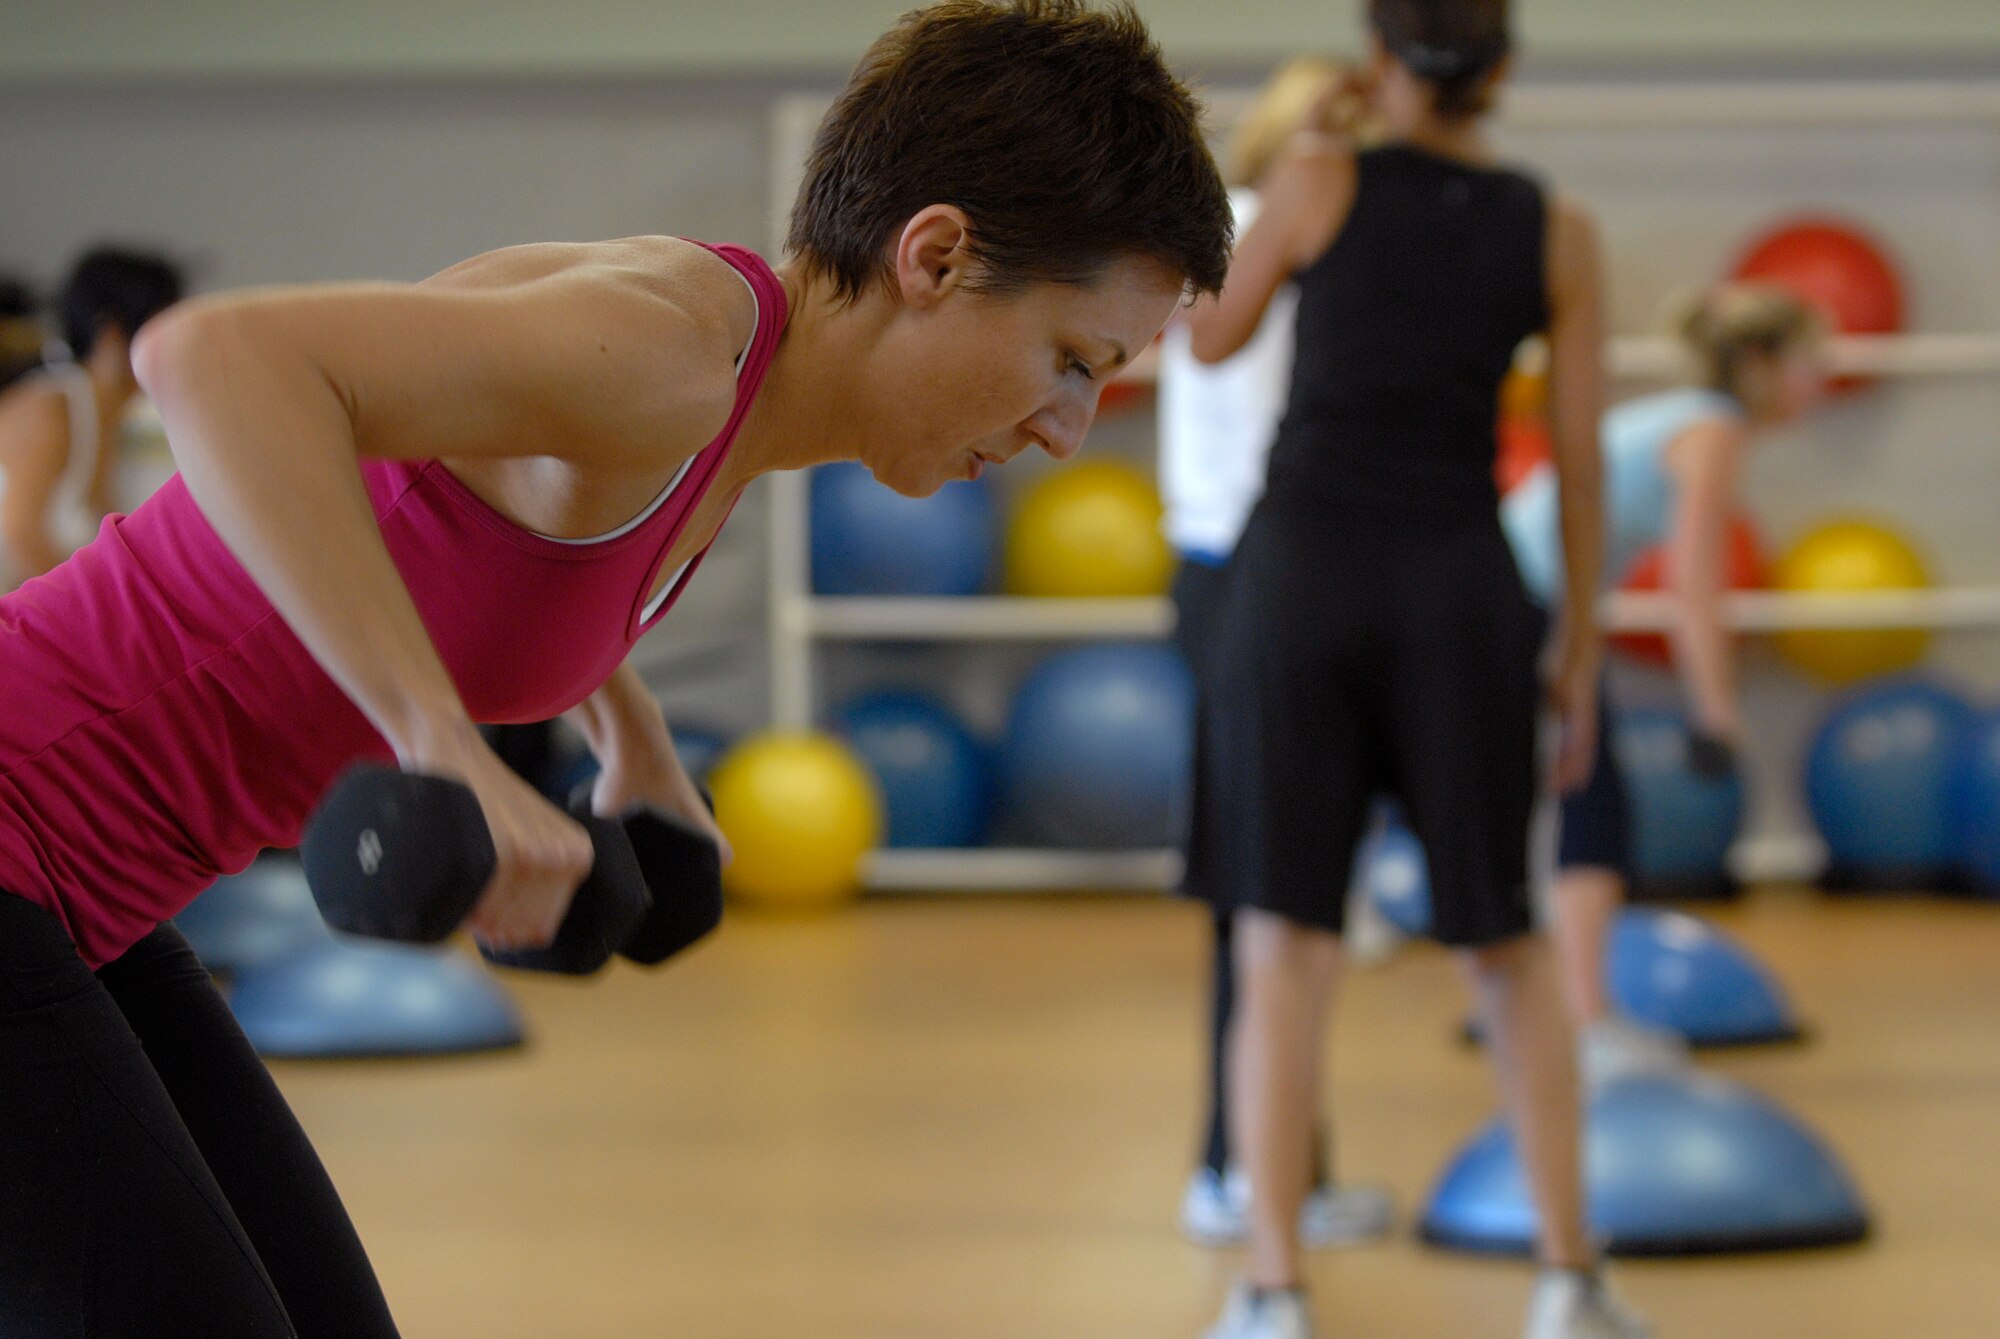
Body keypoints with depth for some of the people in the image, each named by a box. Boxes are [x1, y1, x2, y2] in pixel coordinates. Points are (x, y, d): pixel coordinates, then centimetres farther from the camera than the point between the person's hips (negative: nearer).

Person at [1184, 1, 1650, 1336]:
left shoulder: (1317, 177, -1)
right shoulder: (1560, 229, 4)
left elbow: (1212, 339, 14)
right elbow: (1581, 463, 5)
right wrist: (1581, 652, 13)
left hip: (1302, 574, -1)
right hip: (1460, 588, 1)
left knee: (1286, 944, 1)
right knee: (1505, 942, 15)